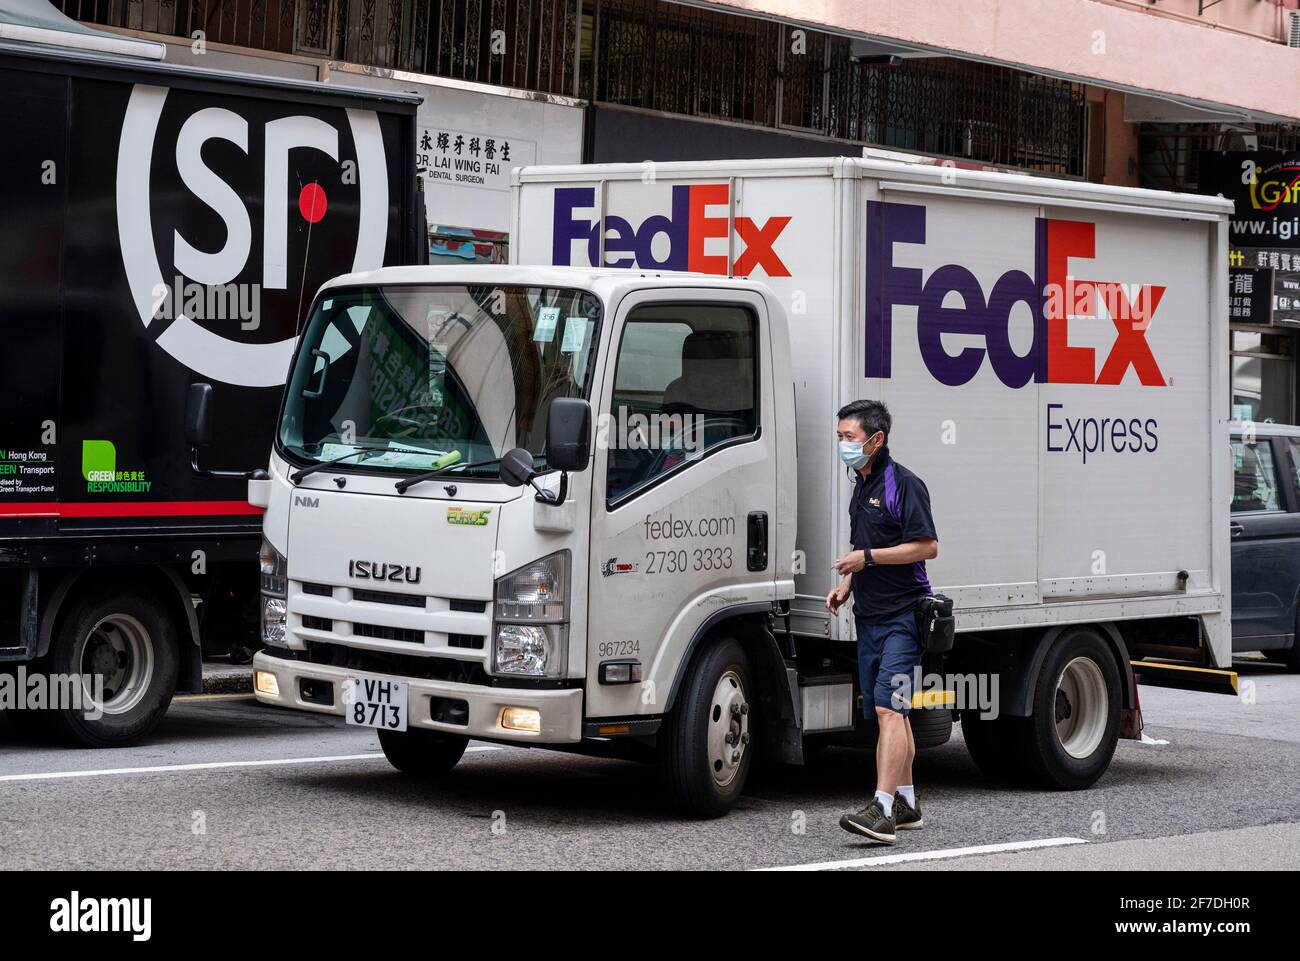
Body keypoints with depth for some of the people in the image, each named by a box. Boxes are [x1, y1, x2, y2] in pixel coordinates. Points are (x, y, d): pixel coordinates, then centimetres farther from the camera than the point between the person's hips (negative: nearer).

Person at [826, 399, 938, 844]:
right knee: (889, 713, 12)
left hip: (901, 615, -9)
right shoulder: (861, 485, 17)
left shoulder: (903, 484, -11)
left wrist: (868, 557, -17)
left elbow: (927, 546, -17)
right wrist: (846, 585, 13)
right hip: (869, 617, 9)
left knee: (889, 708, -17)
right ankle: (907, 804, 19)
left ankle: (882, 809, -24)